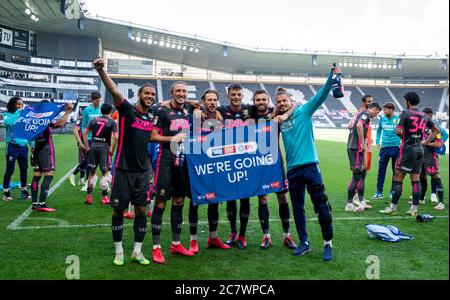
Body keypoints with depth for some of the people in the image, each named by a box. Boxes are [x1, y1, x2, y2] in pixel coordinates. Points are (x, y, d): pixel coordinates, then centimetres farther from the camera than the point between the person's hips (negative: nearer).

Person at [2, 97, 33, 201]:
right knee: (10, 169, 0)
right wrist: (18, 112, -21)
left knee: (24, 169, 9)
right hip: (12, 146, -4)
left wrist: (32, 145, 8)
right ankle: (6, 192, 11)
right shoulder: (7, 114, -3)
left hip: (23, 146, 4)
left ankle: (23, 191, 20)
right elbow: (8, 122, -27)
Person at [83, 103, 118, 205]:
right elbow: (115, 137, -10)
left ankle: (89, 196, 15)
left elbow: (85, 133, 7)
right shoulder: (112, 122, 1)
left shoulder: (94, 120, 12)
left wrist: (87, 147, 10)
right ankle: (104, 197, 4)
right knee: (105, 173, 3)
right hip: (104, 147, -4)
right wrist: (112, 150, -1)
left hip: (93, 146, 4)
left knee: (91, 172, 12)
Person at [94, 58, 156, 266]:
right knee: (118, 210, 4)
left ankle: (137, 252, 18)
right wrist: (101, 71, -39)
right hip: (123, 169, -4)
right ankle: (119, 252, 19)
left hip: (142, 171, 4)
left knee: (141, 210, 6)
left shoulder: (152, 118, 8)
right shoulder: (127, 110, -7)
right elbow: (114, 91, -24)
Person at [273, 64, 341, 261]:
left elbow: (321, 95, -8)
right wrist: (275, 121, 8)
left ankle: (328, 244, 11)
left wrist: (332, 76, -20)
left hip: (310, 165, -4)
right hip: (292, 169, 5)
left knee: (322, 206, -2)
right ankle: (304, 243, 24)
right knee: (297, 208, 11)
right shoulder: (279, 122, 13)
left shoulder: (304, 111, 2)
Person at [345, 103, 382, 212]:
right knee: (357, 175, -8)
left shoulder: (363, 114, 23)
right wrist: (363, 143, -21)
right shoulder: (366, 114, -6)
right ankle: (349, 204, -3)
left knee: (362, 174, 15)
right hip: (356, 148, -10)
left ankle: (361, 202, 23)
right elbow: (359, 125, -27)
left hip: (358, 149, 10)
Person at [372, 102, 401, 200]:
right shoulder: (382, 119, 6)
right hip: (384, 147, 3)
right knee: (381, 170, 2)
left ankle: (393, 191, 17)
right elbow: (379, 130, 19)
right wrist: (377, 141, 11)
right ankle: (379, 192, 7)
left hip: (395, 147, -3)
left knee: (395, 170, 7)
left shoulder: (398, 119, -5)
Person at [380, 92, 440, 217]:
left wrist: (404, 137, 4)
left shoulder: (405, 112, -8)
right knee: (415, 180, 8)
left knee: (398, 178, -1)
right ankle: (414, 209, 10)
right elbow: (436, 130, 20)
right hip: (419, 149, 6)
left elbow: (398, 131, -15)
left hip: (408, 148, -6)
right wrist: (426, 142, 17)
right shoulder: (424, 115, 11)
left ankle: (393, 208, 1)